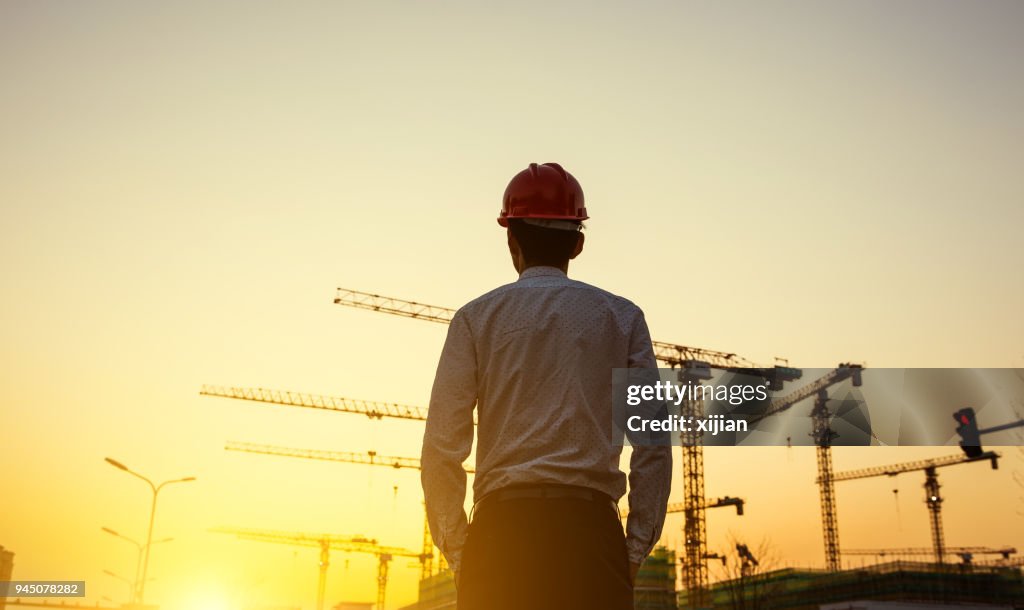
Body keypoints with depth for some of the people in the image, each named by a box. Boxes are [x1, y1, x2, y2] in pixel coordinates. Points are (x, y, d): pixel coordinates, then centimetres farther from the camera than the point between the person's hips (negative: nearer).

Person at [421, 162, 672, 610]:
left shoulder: (476, 317, 7)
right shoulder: (623, 317, 10)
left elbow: (442, 448, 1)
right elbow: (654, 444, 3)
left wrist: (456, 552, 7)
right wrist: (634, 551, 7)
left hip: (502, 527, 0)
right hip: (591, 527, 1)